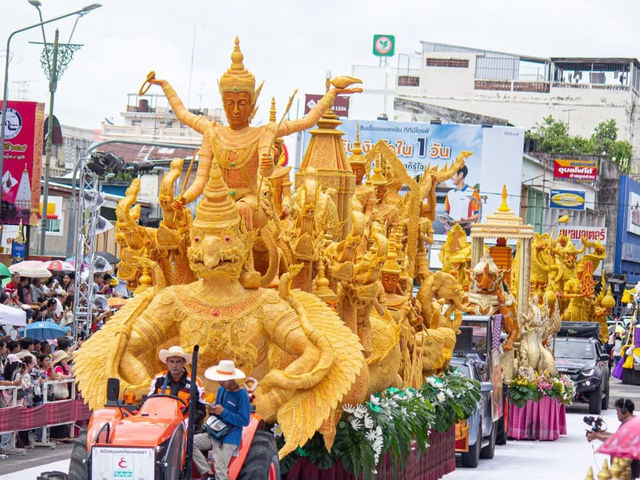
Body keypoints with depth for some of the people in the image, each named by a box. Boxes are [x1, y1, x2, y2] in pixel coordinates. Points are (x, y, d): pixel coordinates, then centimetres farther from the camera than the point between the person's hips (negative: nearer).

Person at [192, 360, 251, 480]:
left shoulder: (242, 395, -13)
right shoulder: (221, 389, 10)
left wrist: (223, 412, -21)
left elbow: (245, 420, -17)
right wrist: (213, 410, -4)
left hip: (229, 439, -8)